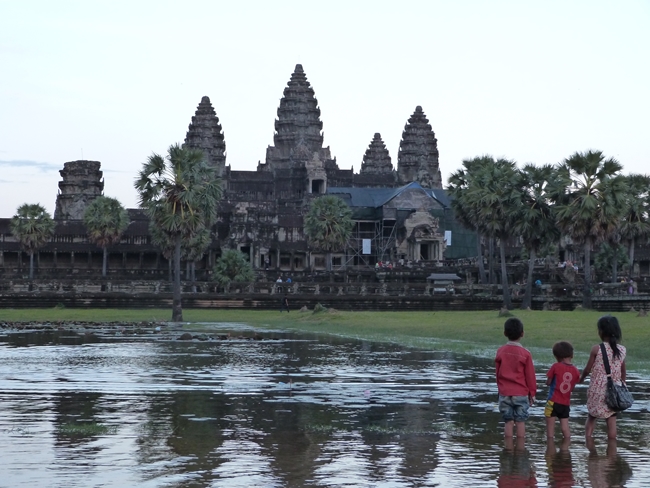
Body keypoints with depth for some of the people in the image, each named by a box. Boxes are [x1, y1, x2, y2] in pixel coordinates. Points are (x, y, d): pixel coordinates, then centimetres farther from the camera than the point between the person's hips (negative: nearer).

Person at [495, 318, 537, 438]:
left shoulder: (501, 351, -2)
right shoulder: (525, 353, -9)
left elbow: (498, 373, 7)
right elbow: (530, 375, -3)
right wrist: (532, 393, 8)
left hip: (504, 393, 2)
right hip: (521, 393, -2)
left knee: (508, 422, 6)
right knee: (520, 422, 4)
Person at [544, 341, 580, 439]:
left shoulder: (556, 367, -10)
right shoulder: (575, 371, 1)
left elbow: (548, 382, -6)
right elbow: (572, 388, 6)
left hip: (553, 402, -4)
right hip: (566, 404, 4)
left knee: (550, 427, 3)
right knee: (565, 427, 9)